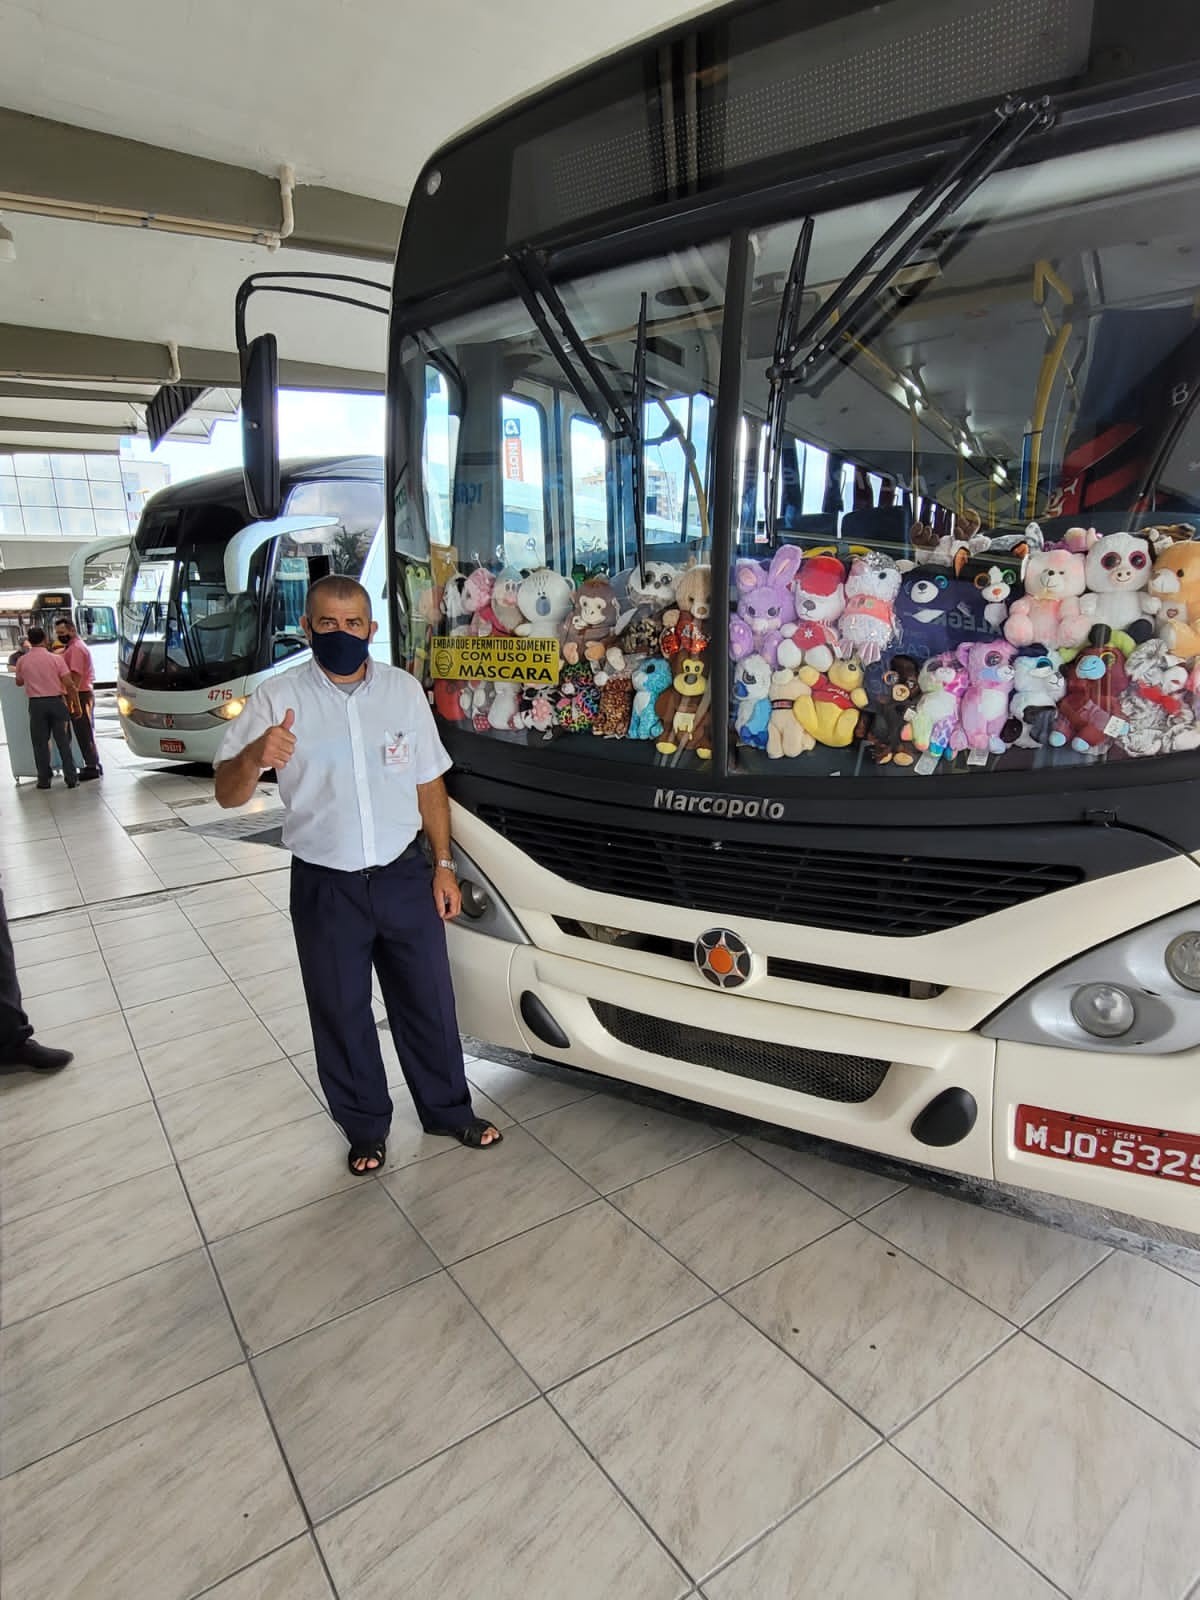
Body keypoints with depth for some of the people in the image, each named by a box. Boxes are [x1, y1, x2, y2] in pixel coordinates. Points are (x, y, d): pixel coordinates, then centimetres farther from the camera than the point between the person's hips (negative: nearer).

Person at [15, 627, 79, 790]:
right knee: (64, 741, 5)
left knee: (40, 743, 8)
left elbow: (19, 682, 15)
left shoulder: (22, 661, 1)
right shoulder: (56, 658, -6)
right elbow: (68, 682, -11)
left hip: (36, 704, 1)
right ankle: (71, 778, 5)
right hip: (56, 702, -1)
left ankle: (44, 780, 11)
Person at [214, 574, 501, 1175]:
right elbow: (227, 795, -12)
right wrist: (256, 755, -34)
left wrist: (443, 864, 5)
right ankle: (365, 1128, 36)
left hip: (404, 877, 2)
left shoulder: (404, 690, 1)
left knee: (428, 1004, 15)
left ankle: (448, 1110, 37)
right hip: (325, 888, -1)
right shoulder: (277, 698, -6)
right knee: (341, 1016, 13)